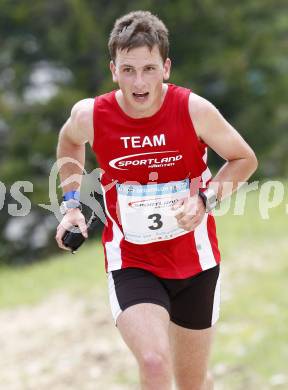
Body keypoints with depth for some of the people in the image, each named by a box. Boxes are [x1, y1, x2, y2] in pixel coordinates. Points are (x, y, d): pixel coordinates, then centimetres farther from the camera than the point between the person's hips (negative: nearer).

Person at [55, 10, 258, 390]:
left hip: (195, 261, 1)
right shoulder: (90, 115, -13)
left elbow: (244, 159, -1)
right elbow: (69, 141, 13)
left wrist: (206, 200, -17)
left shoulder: (194, 109, -17)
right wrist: (72, 204, 5)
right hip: (130, 264, -1)